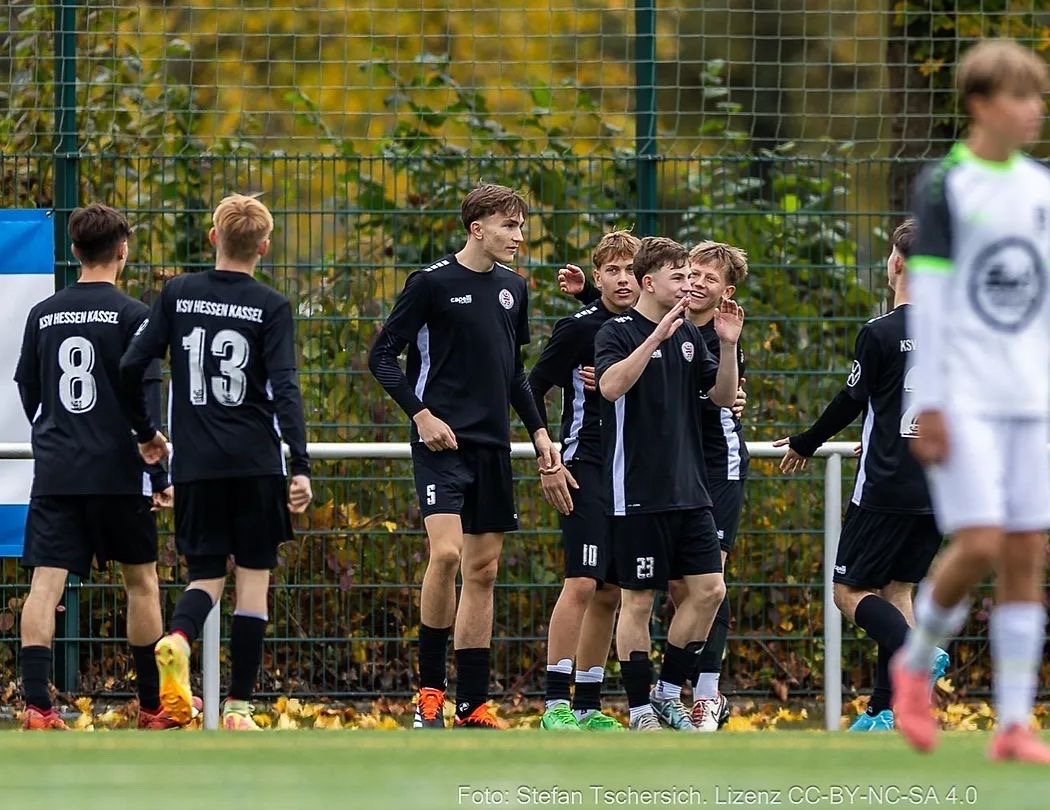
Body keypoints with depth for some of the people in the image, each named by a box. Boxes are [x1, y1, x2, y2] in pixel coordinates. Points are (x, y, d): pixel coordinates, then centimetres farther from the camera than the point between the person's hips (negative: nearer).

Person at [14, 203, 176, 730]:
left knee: (46, 582, -4)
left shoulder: (43, 315, 7)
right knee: (141, 581, 12)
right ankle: (153, 706, 19)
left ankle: (37, 705, -16)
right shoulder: (131, 316, -6)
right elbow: (146, 403, -9)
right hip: (117, 472, -3)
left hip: (54, 470, 3)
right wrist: (161, 475, -4)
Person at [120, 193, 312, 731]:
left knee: (206, 575, 10)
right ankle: (239, 706, 3)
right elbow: (284, 387, -13)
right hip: (255, 463, -2)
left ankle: (177, 639, -24)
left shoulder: (178, 295, 4)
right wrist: (301, 466, -16)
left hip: (194, 464, 2)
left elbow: (130, 367, 3)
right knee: (253, 578, 6)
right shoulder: (272, 307, -3)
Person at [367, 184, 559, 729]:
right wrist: (422, 414, -15)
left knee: (483, 570, 6)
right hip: (443, 440, -7)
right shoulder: (432, 283, -6)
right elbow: (382, 357, -6)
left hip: (493, 445, 7)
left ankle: (472, 705, 10)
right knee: (446, 552, -21)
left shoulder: (513, 288, 13)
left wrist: (538, 430, 16)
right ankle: (429, 688, -8)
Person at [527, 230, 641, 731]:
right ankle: (555, 704, -16)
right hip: (587, 469, -7)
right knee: (582, 583, -15)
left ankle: (588, 706, 14)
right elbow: (533, 390, -6)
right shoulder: (579, 328, -7)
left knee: (611, 593, 8)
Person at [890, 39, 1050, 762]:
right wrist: (929, 405, -12)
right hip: (966, 398, -5)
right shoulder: (945, 187, -4)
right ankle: (914, 664, 13)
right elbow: (928, 298, -7)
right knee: (980, 545, -13)